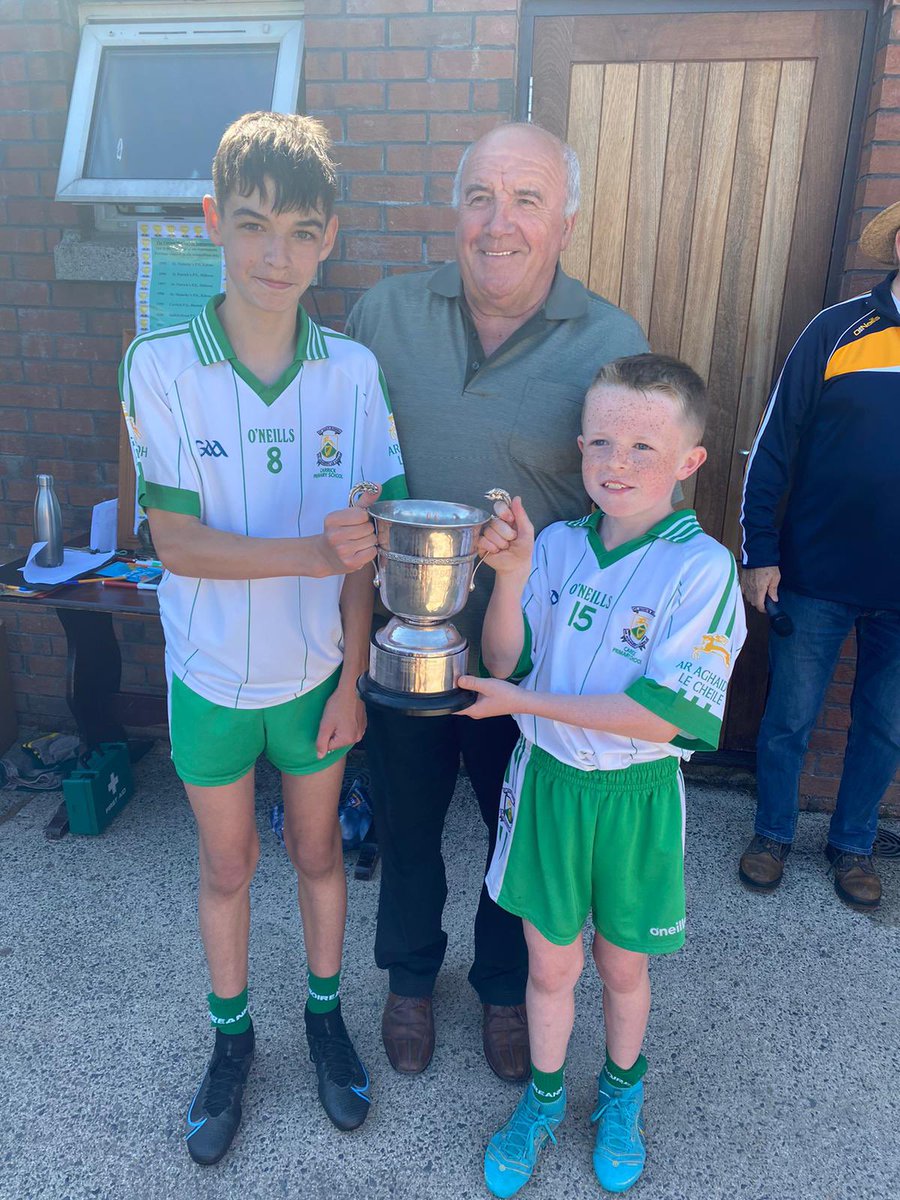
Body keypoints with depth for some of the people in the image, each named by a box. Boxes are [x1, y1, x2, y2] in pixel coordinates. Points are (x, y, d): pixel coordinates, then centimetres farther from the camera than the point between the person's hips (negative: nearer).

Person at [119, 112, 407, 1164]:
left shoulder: (351, 371, -10)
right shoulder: (161, 366, -15)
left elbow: (361, 547, -6)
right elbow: (176, 541, -17)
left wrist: (351, 680, -5)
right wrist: (311, 552, -30)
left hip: (315, 672, 1)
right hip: (212, 675, -1)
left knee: (318, 850, 20)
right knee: (226, 866, 19)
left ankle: (325, 1015, 47)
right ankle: (231, 1036, 46)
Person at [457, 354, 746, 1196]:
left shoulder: (701, 567, -17)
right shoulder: (557, 544, -6)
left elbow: (663, 715, -22)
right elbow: (503, 663, -7)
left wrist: (525, 702, -22)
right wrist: (510, 573, -23)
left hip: (636, 797, -2)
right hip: (546, 780, 2)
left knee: (622, 966, 22)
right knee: (550, 963, 19)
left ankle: (620, 1095, 52)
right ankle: (543, 1097, 47)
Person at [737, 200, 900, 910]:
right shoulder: (840, 332, -5)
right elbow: (775, 447, -5)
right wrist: (759, 553, -8)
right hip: (817, 578, -2)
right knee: (790, 718, 10)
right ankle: (773, 834, 33)